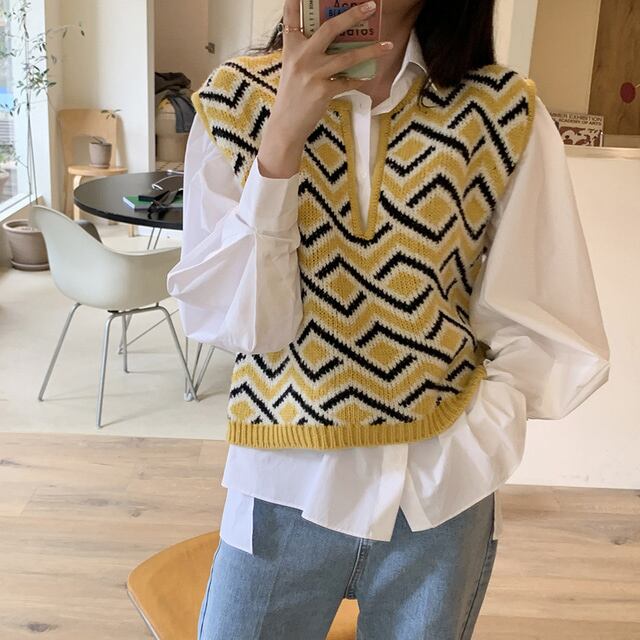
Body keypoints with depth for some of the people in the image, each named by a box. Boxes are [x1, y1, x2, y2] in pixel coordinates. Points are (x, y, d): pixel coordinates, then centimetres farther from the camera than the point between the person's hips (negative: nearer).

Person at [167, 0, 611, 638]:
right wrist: (282, 139, -23)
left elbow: (539, 328, -4)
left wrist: (472, 447, -16)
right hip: (286, 488, 0)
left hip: (442, 500, 1)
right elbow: (230, 321, -14)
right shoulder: (240, 99, -7)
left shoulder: (506, 113, -7)